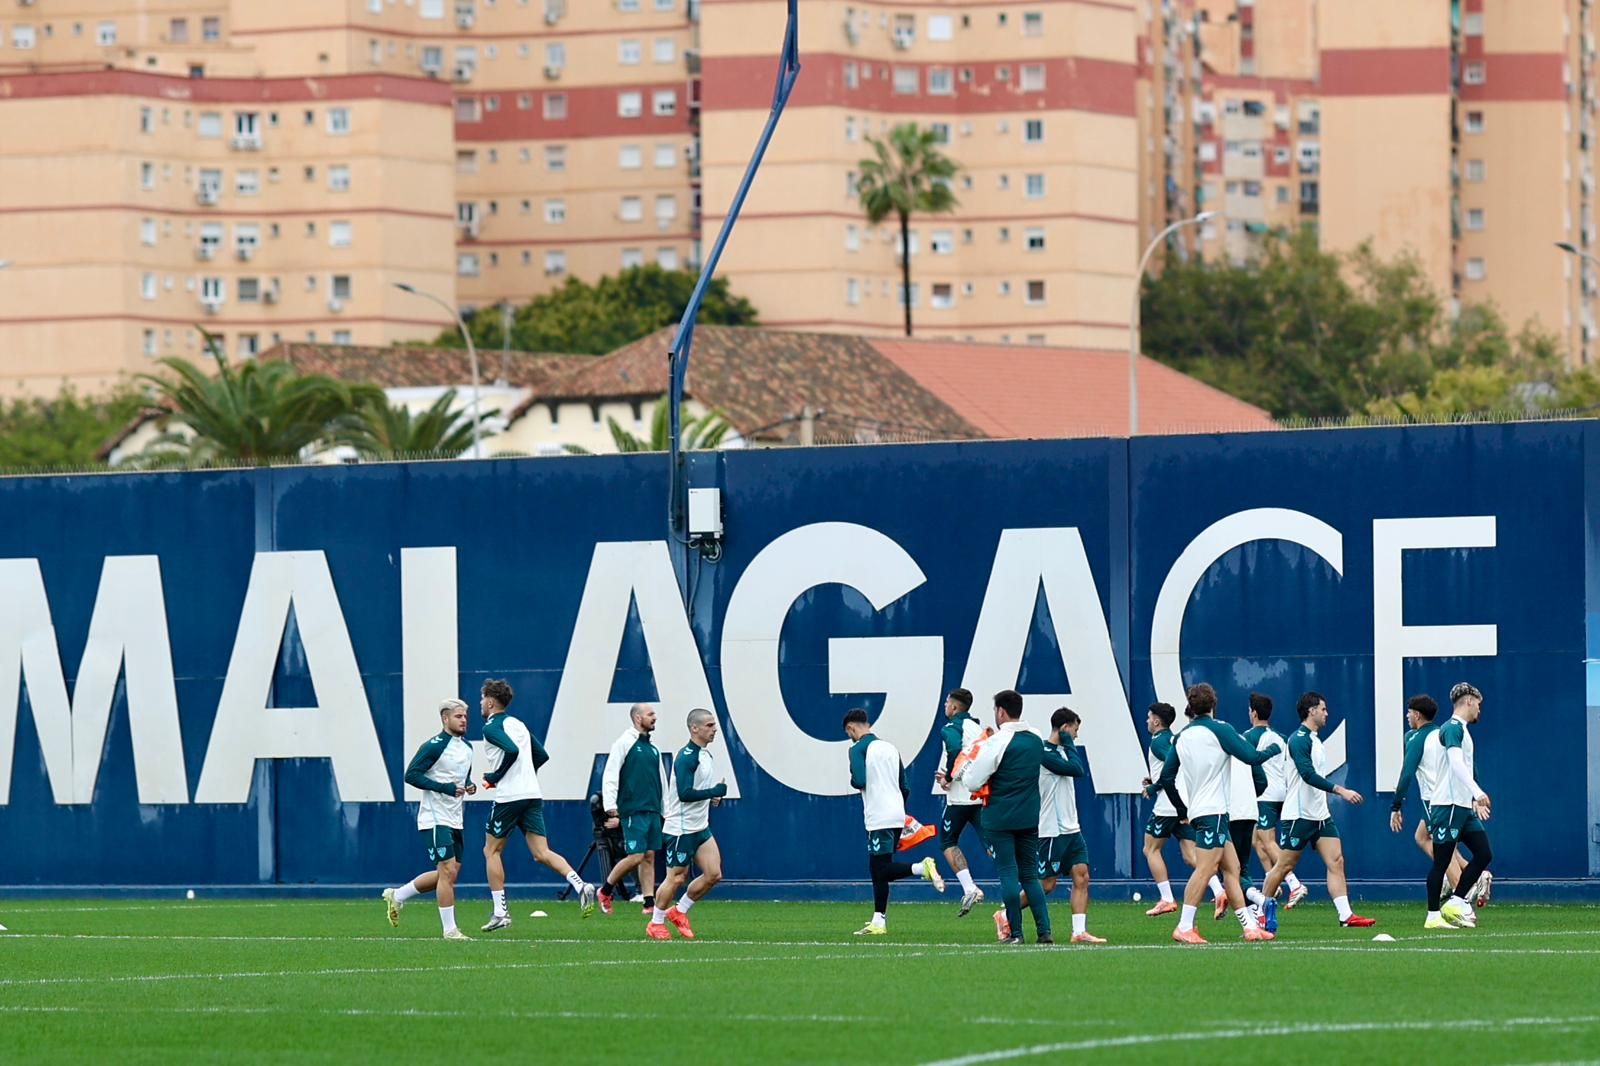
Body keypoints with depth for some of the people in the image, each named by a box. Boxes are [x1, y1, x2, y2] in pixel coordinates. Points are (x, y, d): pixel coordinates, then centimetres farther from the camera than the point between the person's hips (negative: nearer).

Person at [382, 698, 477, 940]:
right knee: (448, 871, -12)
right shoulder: (434, 746, -13)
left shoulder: (467, 748, 13)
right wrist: (445, 788, -23)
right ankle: (449, 930, -6)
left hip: (454, 820, 9)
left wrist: (469, 786, 3)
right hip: (435, 818, -9)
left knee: (447, 875, 11)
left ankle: (396, 896, 28)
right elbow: (411, 775, -17)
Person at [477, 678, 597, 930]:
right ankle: (580, 885, -21)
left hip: (509, 796, -7)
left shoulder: (491, 727, -7)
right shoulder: (517, 724, 19)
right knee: (542, 853, 2)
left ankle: (500, 913, 5)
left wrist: (495, 777, -11)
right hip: (533, 795, 7)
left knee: (491, 851, 8)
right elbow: (541, 756, 22)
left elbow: (511, 751, -24)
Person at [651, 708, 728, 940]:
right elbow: (684, 793, -26)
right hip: (681, 829, -9)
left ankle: (679, 912, 18)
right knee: (677, 877, -2)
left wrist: (712, 795, 7)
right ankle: (656, 923, 14)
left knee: (714, 874, 2)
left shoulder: (705, 754, 11)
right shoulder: (686, 757, -19)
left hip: (701, 827, 9)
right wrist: (714, 792, -23)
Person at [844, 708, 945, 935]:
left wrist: (853, 782, 5)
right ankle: (878, 921, 10)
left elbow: (859, 781, -19)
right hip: (897, 815, 8)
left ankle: (922, 868, -24)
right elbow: (904, 787, 17)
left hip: (879, 819, -8)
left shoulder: (858, 749, -6)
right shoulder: (890, 748, 16)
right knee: (878, 870, 11)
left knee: (882, 871, -7)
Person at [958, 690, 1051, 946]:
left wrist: (964, 770, 8)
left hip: (1000, 819, -5)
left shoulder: (997, 743, -14)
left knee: (1008, 874, -1)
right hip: (1029, 818, 5)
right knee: (1030, 874, 11)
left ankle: (1015, 932, -1)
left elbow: (972, 782, -14)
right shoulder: (1036, 740, 7)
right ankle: (1044, 931, 2)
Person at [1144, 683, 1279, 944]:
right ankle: (1185, 928, -21)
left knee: (1231, 868, 9)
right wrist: (1272, 750, 13)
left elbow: (1167, 777, 14)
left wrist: (1181, 809, 28)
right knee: (1205, 868, -13)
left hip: (1197, 811, 8)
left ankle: (1250, 926, 8)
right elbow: (1251, 757, -8)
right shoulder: (1219, 730, -7)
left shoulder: (1182, 737, 11)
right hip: (1213, 811, -8)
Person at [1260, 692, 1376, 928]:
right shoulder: (1299, 739, -14)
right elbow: (1308, 775, -25)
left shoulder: (1314, 739, 15)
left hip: (1319, 815, 8)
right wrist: (1340, 790, -29)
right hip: (1298, 816, -8)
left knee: (1336, 861, -4)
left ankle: (1346, 915, -10)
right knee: (1284, 866, 0)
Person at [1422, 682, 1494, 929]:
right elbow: (1456, 763, -24)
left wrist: (1475, 801, 28)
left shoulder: (1460, 729, 19)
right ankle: (1433, 916, 1)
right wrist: (1478, 793, -31)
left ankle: (1455, 902, 8)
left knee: (1484, 854, 2)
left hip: (1463, 807, 10)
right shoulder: (1453, 728, -11)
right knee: (1441, 861, -4)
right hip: (1447, 805, -10)